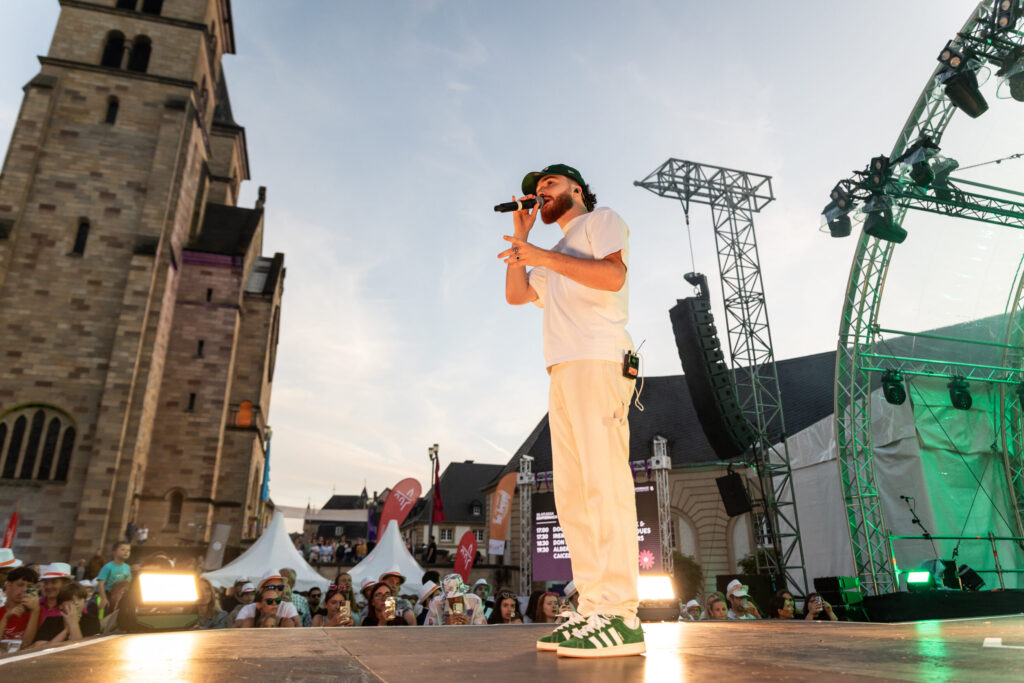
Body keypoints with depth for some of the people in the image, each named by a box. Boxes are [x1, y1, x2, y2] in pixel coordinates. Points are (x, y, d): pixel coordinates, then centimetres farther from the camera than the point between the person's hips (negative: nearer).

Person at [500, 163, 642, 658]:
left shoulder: (602, 220, 12)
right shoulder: (560, 255, 36)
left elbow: (613, 275, -8)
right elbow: (516, 294, 29)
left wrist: (546, 258, -11)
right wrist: (521, 240, 22)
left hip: (597, 361, -9)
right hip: (564, 370, 9)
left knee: (604, 481, -17)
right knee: (573, 493, 1)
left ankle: (621, 616, -18)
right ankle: (594, 609, 2)